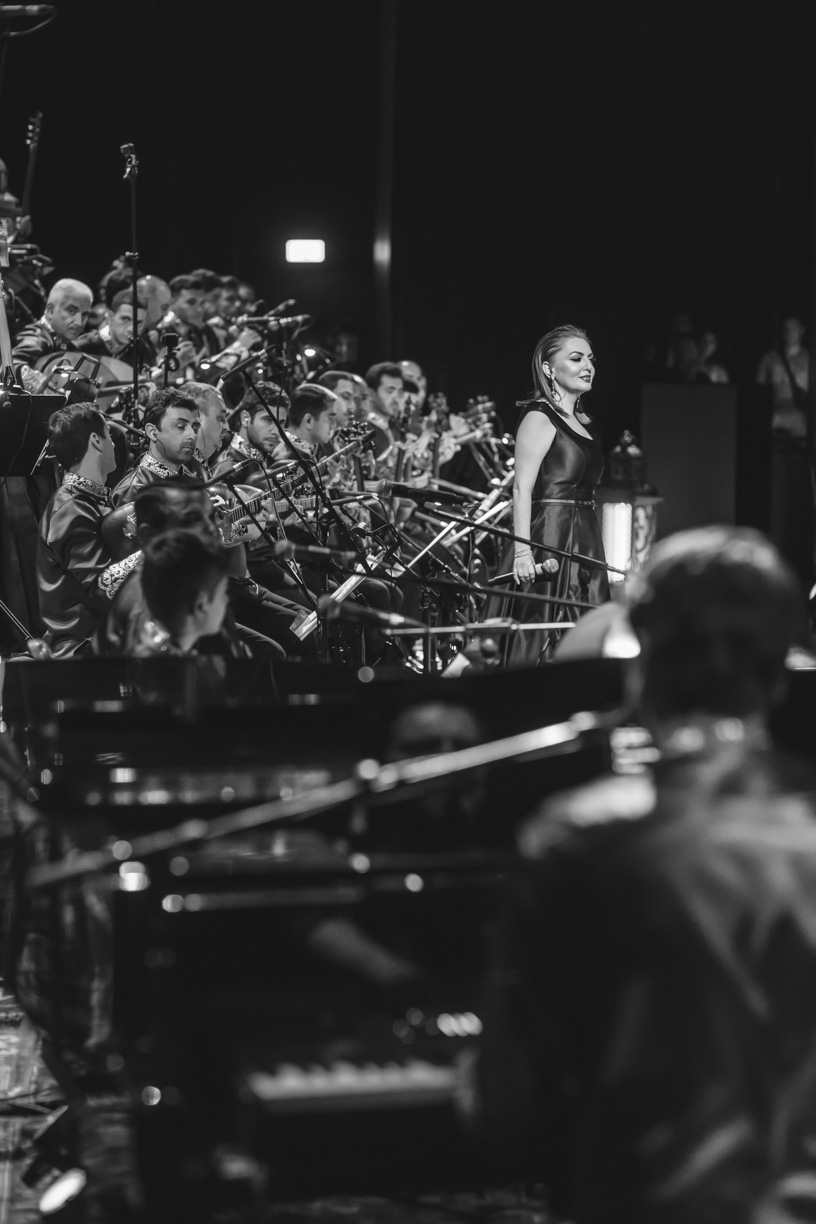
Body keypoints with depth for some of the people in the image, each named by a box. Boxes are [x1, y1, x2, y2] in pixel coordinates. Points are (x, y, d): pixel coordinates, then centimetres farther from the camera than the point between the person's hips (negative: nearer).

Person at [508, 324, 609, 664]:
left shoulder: (582, 421, 16)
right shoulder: (539, 418, -9)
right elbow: (522, 488, -15)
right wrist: (522, 550, -24)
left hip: (584, 542, 8)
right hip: (551, 537, -8)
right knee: (545, 642, -9)